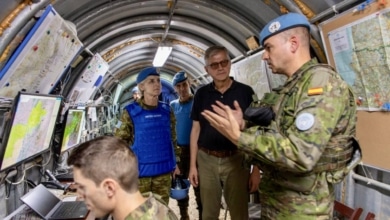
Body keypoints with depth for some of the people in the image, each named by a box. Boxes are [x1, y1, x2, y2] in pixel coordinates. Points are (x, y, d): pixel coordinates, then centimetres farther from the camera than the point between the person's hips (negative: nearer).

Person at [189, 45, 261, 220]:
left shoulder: (245, 92, -4)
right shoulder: (201, 94, 3)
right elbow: (196, 130, 7)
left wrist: (256, 168, -6)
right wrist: (192, 164, 4)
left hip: (236, 160, -2)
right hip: (206, 160, 2)